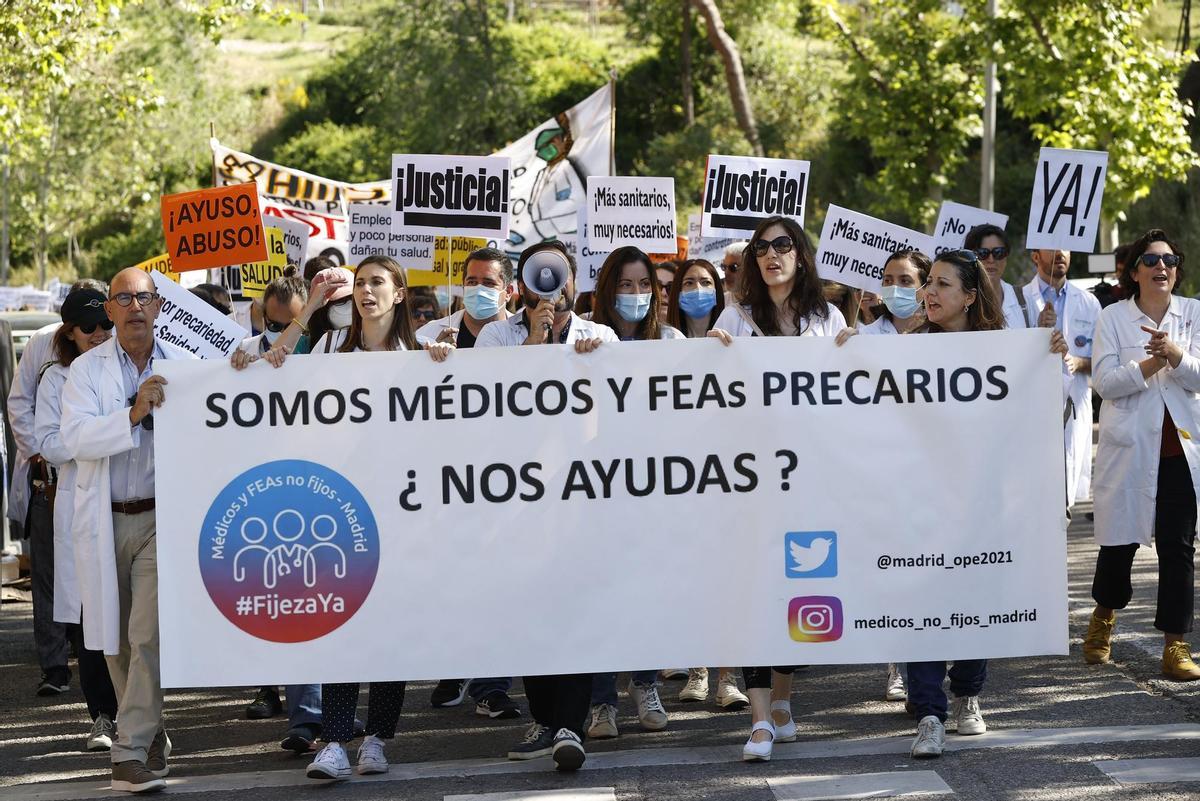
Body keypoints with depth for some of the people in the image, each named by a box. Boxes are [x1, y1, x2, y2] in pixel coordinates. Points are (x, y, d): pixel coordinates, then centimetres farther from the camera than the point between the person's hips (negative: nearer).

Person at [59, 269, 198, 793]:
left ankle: (133, 751, -11)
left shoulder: (185, 366, 5)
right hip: (105, 519, 2)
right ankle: (150, 734, 28)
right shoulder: (87, 370, 3)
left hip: (161, 517, -2)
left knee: (149, 635, -12)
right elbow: (75, 437, -12)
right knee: (113, 637, 10)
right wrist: (132, 414, -23)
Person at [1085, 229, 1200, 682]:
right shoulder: (1114, 318, 1)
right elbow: (1105, 382, -8)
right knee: (1120, 541, 7)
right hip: (1128, 446, -1)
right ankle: (1104, 615, 35)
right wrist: (1152, 364, -20)